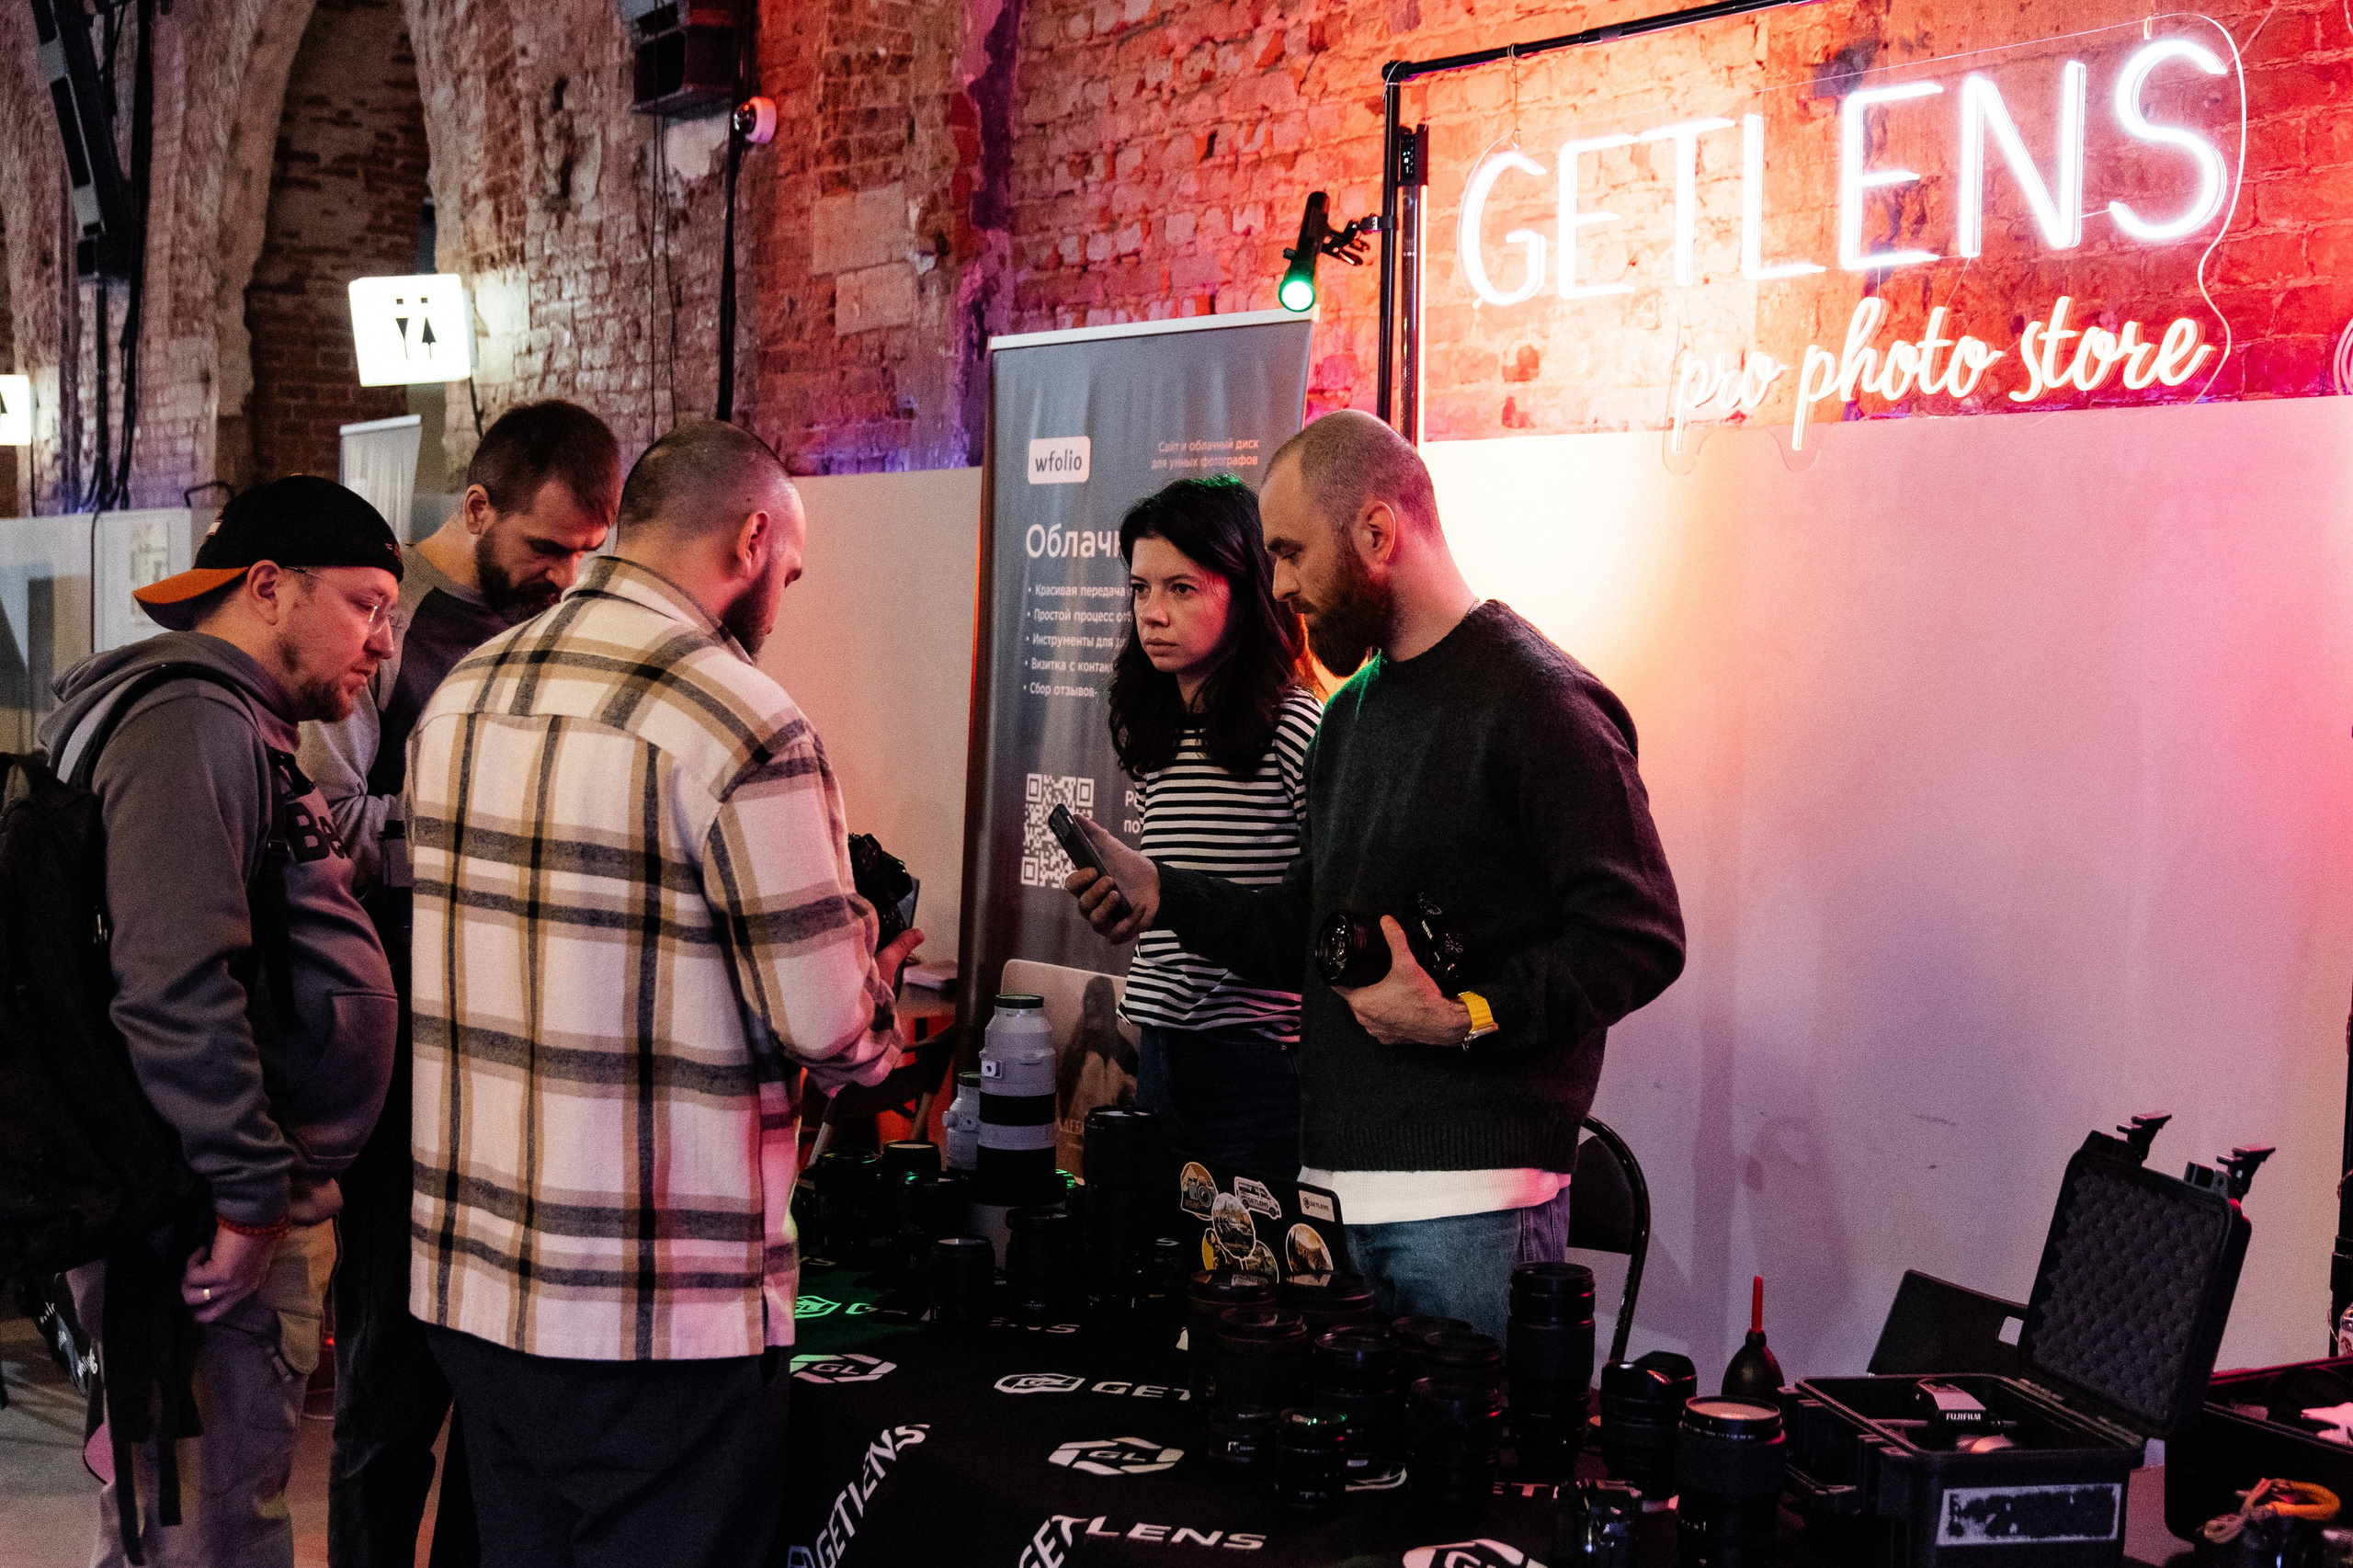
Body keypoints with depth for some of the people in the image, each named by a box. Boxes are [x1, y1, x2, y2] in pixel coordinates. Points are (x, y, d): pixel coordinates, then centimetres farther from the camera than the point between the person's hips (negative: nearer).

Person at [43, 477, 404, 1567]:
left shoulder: (240, 727, 19)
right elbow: (175, 985, -27)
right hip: (220, 1222, -11)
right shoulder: (195, 725, -16)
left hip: (245, 1197, 11)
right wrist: (249, 1192, -23)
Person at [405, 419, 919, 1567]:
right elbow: (829, 1026, -14)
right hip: (660, 1316, -7)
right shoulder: (743, 725, -16)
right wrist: (872, 991, 9)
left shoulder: (459, 696, 8)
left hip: (466, 1277, 7)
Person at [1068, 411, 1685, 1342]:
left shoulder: (1537, 700, -11)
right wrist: (1167, 897, 13)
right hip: (1342, 1181, 8)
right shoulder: (1352, 712, 19)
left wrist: (1467, 1017, -23)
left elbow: (1640, 938, -16)